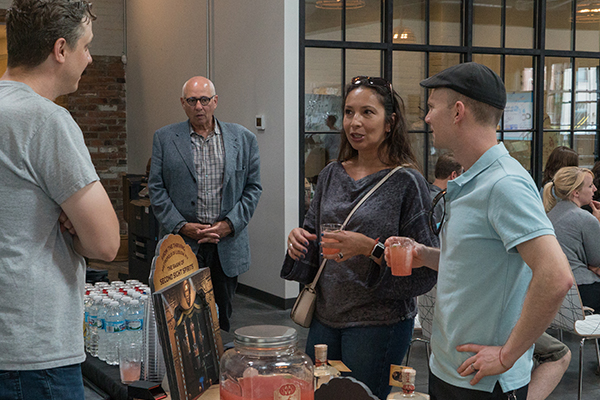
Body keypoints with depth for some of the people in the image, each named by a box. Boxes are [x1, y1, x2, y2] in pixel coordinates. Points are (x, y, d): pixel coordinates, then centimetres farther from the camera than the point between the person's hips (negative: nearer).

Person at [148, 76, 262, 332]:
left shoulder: (244, 139, 7)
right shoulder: (165, 138, 5)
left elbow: (253, 187, 7)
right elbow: (156, 188, 3)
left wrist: (229, 224, -6)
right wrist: (181, 226, -9)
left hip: (227, 245, 1)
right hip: (182, 244, -1)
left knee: (221, 318, 9)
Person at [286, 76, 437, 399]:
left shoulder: (406, 182, -11)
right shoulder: (331, 175, 6)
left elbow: (425, 268, -14)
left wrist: (372, 249, -25)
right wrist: (299, 242, -5)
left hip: (380, 323, -5)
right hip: (325, 316, 6)